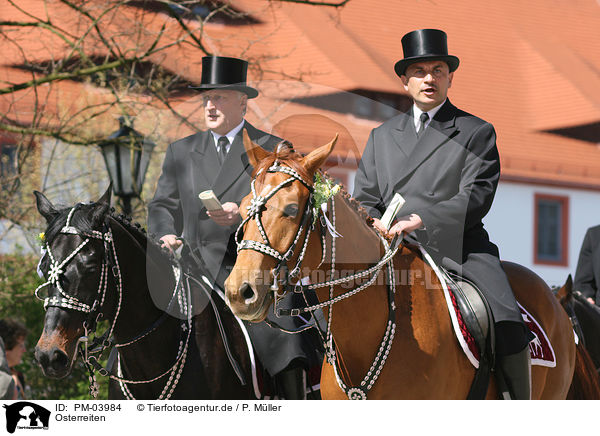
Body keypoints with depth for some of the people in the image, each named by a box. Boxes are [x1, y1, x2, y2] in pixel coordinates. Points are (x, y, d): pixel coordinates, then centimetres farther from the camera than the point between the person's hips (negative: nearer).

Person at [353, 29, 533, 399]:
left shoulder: (477, 133, 8)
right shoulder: (382, 136, 21)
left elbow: (476, 197, -5)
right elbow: (365, 198, 19)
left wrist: (419, 219, -19)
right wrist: (375, 224, -7)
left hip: (459, 248, -3)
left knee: (507, 326, -25)